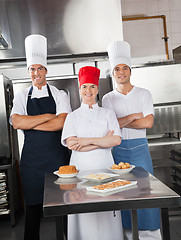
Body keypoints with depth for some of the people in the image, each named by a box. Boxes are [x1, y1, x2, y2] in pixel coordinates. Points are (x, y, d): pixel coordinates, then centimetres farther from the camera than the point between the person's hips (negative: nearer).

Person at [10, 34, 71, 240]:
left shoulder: (59, 95, 4)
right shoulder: (21, 97, 8)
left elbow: (60, 123, -10)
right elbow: (16, 122, -9)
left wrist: (30, 123, -9)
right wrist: (48, 116, -10)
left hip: (57, 154, -1)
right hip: (32, 155, 1)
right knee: (33, 205, 7)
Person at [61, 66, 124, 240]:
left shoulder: (108, 114, 9)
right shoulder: (73, 116, 8)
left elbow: (116, 140, -5)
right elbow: (72, 144, -7)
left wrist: (87, 141, -12)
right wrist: (103, 141, -11)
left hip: (104, 167, 0)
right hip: (81, 167, 0)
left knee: (106, 213, 1)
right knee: (84, 212, -1)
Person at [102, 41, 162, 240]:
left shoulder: (143, 94, 4)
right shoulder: (108, 99, 6)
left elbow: (148, 122, -8)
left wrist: (121, 122, -8)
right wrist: (134, 116, -8)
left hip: (139, 147, 0)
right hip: (118, 149, 1)